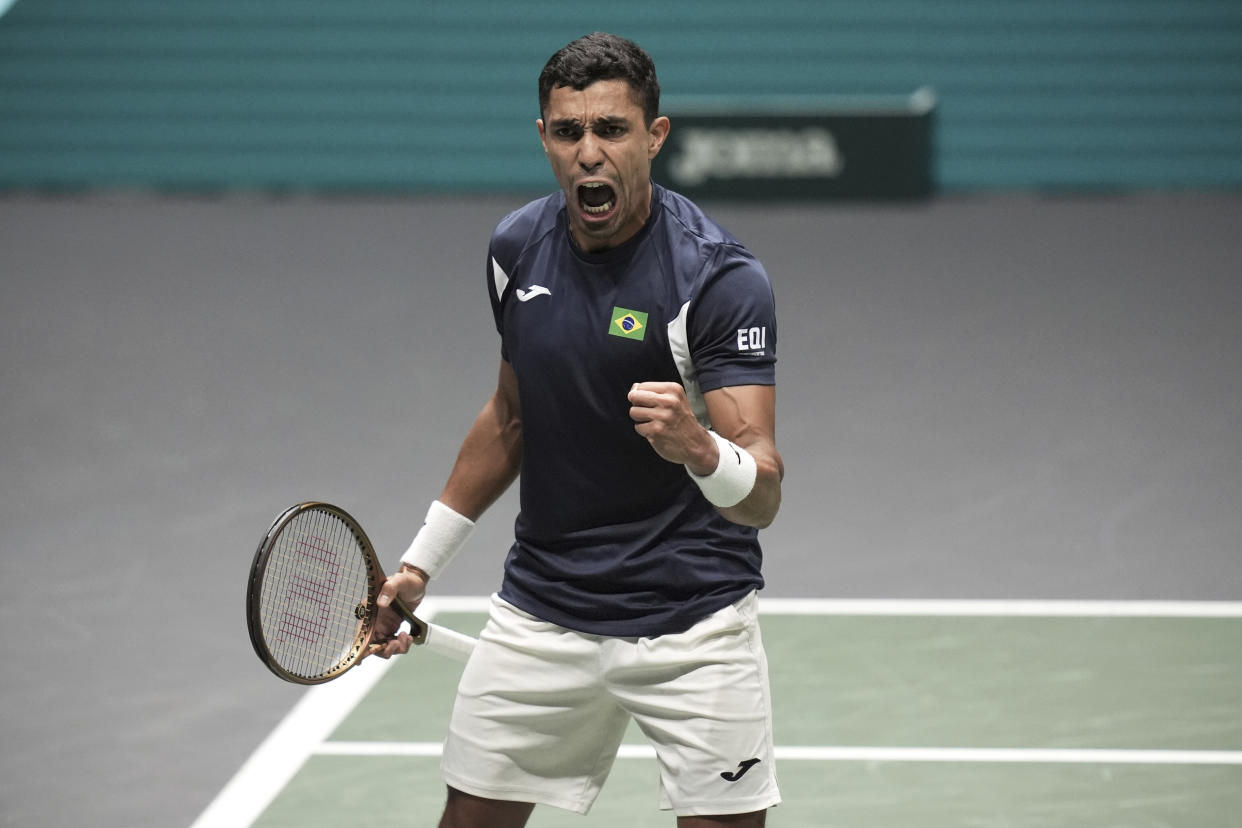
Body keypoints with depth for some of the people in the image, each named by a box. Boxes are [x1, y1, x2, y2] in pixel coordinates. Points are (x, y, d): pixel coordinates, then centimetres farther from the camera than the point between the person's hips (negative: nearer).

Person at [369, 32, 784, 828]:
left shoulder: (720, 276, -19)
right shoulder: (517, 248, -1)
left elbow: (762, 495, -25)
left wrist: (699, 449, -47)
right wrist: (421, 562, 18)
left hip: (692, 620, -5)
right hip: (542, 610, 5)